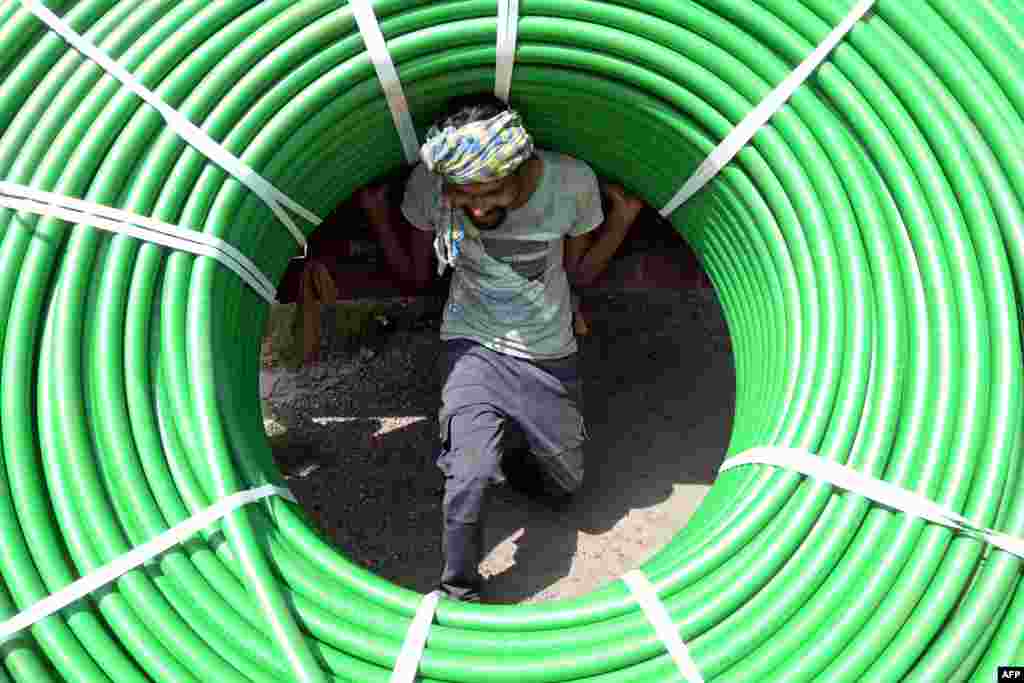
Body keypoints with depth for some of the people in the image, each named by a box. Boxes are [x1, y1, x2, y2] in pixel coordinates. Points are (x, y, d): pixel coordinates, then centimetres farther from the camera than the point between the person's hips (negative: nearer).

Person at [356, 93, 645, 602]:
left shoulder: (573, 182, -20)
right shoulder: (429, 183, -19)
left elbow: (578, 275, -2)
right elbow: (416, 275, -2)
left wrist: (621, 219, -15)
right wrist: (376, 209, -14)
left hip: (549, 355, 2)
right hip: (473, 346, -1)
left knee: (563, 485, 12)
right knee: (469, 476, -19)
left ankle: (506, 466, 44)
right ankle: (458, 595, 6)